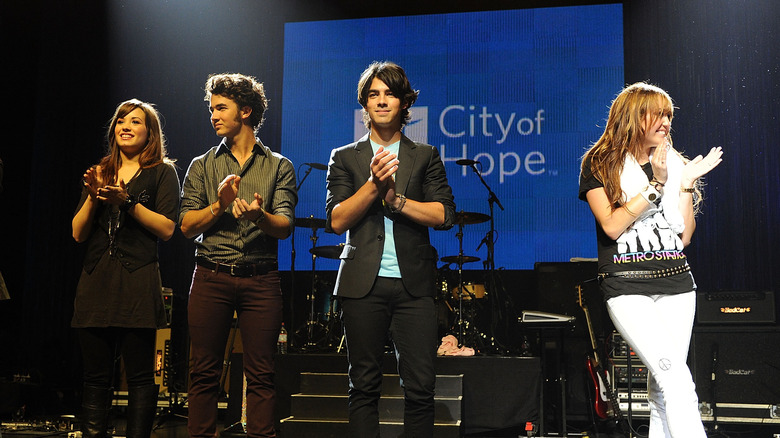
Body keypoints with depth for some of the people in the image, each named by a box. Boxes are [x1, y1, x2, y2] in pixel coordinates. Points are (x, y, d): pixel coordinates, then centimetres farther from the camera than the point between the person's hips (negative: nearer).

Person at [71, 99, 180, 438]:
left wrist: (128, 201, -12)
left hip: (137, 281, -4)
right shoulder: (99, 173, 19)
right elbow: (78, 233, 13)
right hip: (96, 280, 4)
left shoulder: (162, 172, 7)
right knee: (96, 377, 4)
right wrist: (93, 197, -2)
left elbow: (167, 228, -5)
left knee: (140, 377, -3)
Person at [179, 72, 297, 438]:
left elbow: (285, 227, -2)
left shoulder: (278, 166, 9)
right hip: (211, 276, 1)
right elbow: (186, 226, 5)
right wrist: (219, 205, -12)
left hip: (261, 278, -1)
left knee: (260, 375, -1)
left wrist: (259, 215, -23)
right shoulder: (202, 166, 13)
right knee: (204, 372, 3)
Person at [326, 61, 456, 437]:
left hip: (414, 283, 0)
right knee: (364, 385, 3)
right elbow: (336, 220, 0)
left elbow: (443, 215, 1)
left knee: (420, 387, -4)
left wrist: (394, 198, -8)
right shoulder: (345, 158, 12)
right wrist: (374, 184, -11)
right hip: (363, 283, 0)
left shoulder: (426, 157, 13)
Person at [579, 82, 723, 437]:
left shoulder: (675, 164, 14)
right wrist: (655, 184, -13)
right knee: (677, 378, -19)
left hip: (676, 282, 5)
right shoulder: (600, 164, 2)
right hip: (627, 286, -5)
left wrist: (687, 184, -1)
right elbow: (612, 226, -10)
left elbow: (684, 236, 9)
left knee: (663, 388, 5)